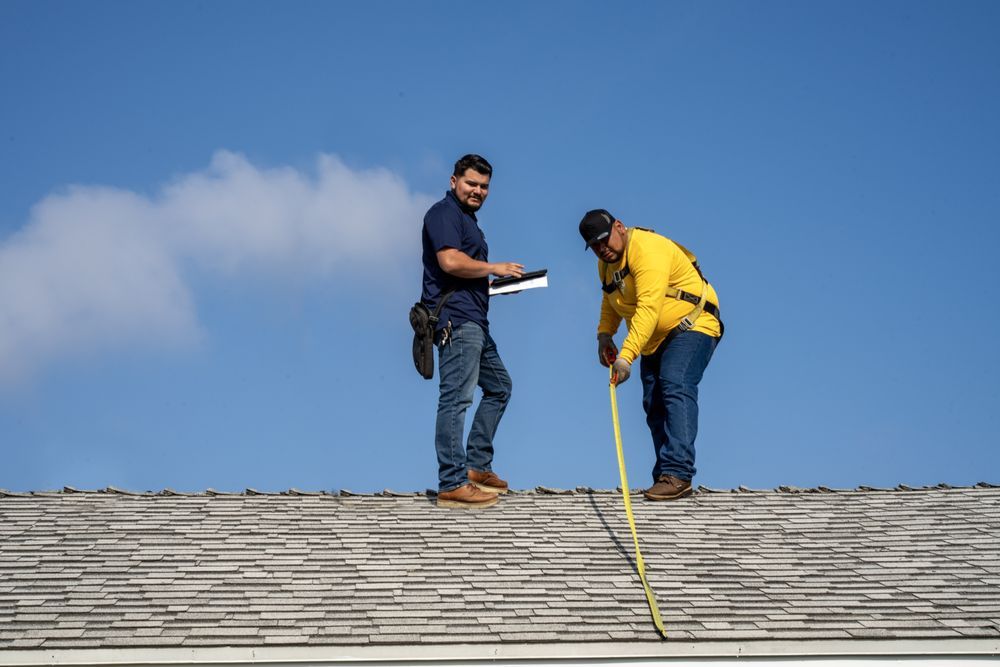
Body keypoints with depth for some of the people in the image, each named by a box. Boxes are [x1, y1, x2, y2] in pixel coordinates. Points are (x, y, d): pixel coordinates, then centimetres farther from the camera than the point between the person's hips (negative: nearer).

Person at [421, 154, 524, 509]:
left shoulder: (466, 218, 25)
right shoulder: (444, 213, -7)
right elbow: (450, 261, -22)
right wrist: (494, 268, -11)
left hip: (473, 321, 11)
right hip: (456, 319, -11)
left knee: (498, 387, 19)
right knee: (456, 399, -12)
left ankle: (477, 466, 22)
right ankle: (452, 485, -13)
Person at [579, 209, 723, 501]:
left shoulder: (647, 249, -24)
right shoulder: (607, 263, 7)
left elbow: (648, 308, -34)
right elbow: (611, 300, 25)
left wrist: (627, 355, -41)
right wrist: (604, 334, 5)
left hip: (691, 326, -10)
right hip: (655, 340, 10)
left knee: (676, 388, -26)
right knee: (654, 405, 4)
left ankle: (677, 473, -36)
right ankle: (666, 479, 6)